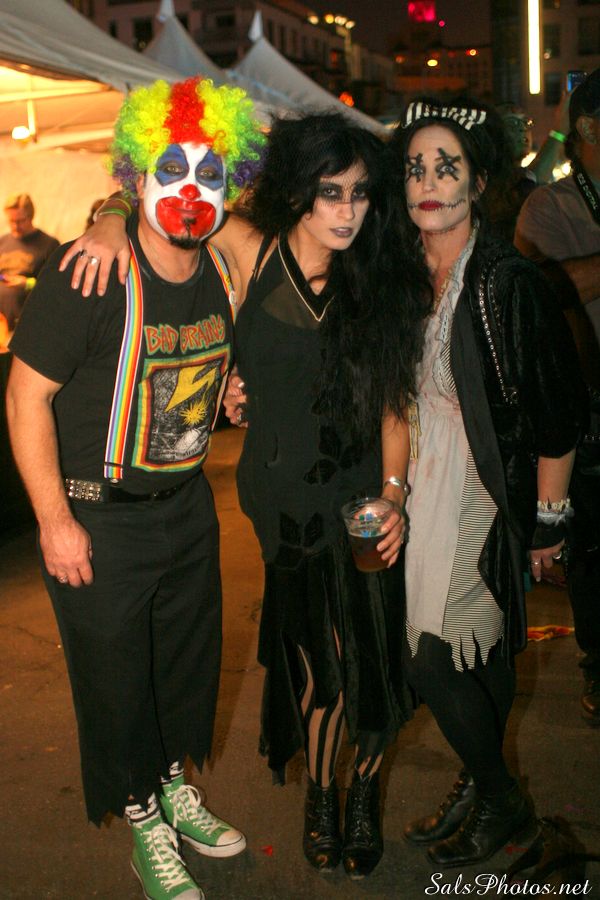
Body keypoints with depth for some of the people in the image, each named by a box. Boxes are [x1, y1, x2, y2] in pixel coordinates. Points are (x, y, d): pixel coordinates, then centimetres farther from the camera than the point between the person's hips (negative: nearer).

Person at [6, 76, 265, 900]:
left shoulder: (223, 273, -2)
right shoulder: (91, 278, -22)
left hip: (187, 505, 6)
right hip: (98, 519, -6)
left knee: (189, 655, 20)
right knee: (116, 679, 8)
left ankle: (177, 787, 46)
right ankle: (147, 831, 32)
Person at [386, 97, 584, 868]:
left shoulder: (508, 282, -17)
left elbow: (558, 411, -14)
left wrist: (549, 519, -9)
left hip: (488, 492, -6)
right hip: (429, 483, 6)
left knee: (433, 658, -3)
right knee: (480, 652, 17)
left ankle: (498, 800, 21)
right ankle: (481, 787, 35)